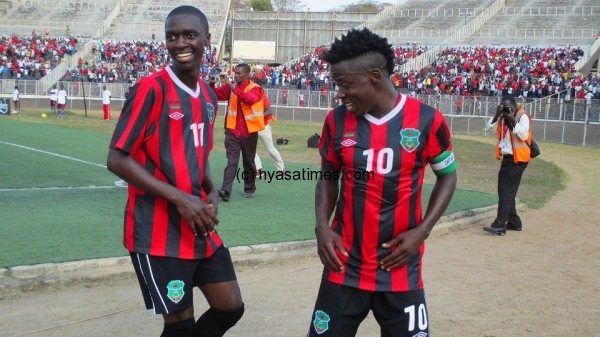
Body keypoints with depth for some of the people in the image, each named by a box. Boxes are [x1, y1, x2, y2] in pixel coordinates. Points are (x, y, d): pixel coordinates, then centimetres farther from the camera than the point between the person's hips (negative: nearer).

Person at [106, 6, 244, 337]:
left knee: (230, 308, 11)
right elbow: (117, 159, -15)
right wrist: (180, 198, -20)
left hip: (200, 228, 7)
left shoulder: (208, 95, 10)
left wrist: (212, 193, 0)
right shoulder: (151, 89, -13)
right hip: (159, 232, -7)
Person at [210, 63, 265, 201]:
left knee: (249, 162, 12)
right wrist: (212, 85, -19)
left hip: (249, 132, -2)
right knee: (231, 161, -8)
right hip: (232, 131, 2)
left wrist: (233, 88, -34)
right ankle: (226, 191, -17)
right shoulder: (231, 87, 7)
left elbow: (251, 99, -27)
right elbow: (216, 94, 1)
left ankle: (249, 189, 28)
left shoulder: (255, 88, -6)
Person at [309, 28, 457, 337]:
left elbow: (447, 176, 4)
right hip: (344, 266, 2)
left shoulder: (426, 120, -9)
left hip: (400, 270, -2)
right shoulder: (337, 120, -2)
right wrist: (322, 226, -6)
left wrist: (422, 231, -8)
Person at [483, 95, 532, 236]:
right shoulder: (503, 117, 11)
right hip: (507, 157, 9)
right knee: (504, 190, 13)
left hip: (518, 158, -9)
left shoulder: (522, 116, -10)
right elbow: (490, 127, 4)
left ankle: (500, 225, -14)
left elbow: (524, 136, -21)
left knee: (506, 191, -12)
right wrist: (497, 115, -7)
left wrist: (513, 121, -24)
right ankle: (514, 222, 23)